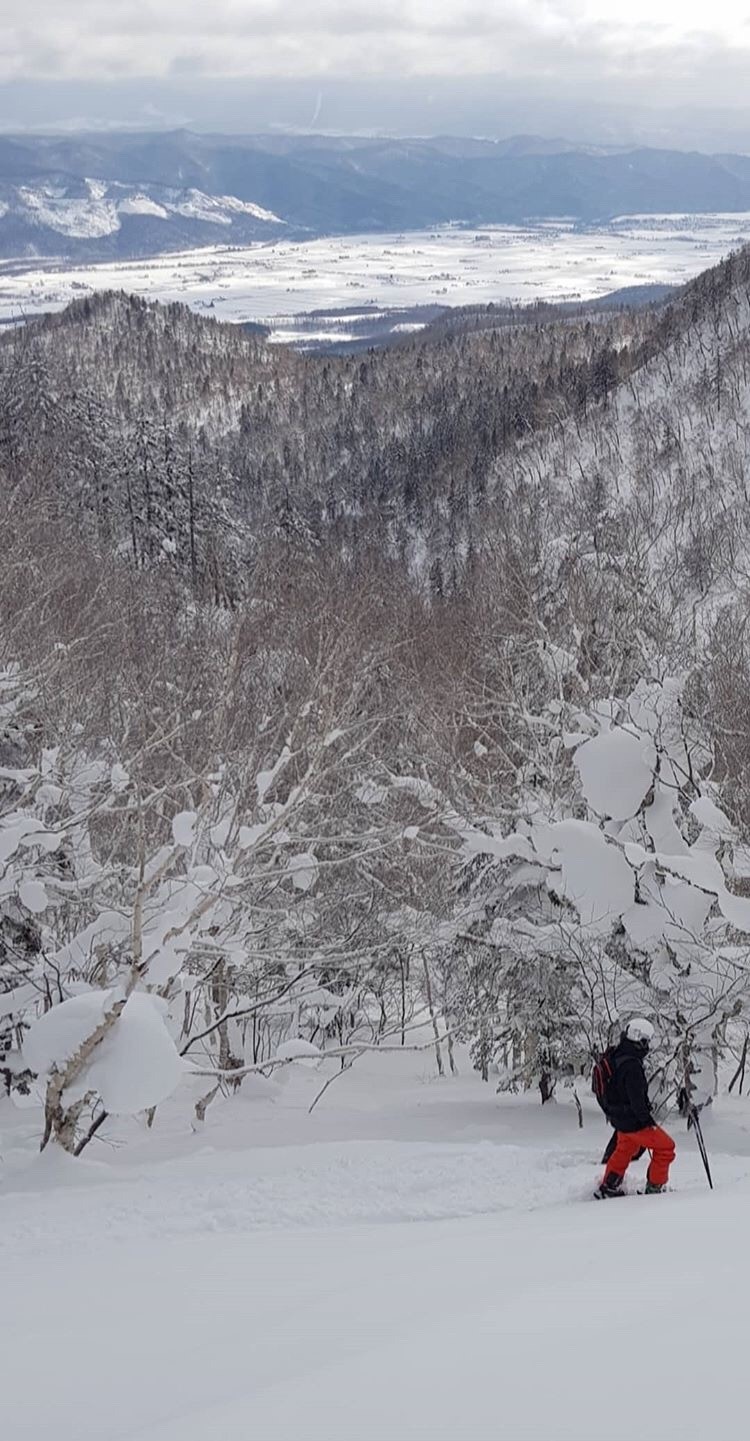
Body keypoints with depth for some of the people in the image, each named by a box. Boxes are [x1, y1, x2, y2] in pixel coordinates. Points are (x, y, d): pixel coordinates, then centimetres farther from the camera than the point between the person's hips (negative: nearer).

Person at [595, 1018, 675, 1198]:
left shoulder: (613, 1057, 2)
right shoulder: (632, 1066, -29)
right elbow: (636, 1098, -28)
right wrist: (647, 1119, -17)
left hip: (619, 1118, 9)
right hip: (634, 1122, -9)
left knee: (624, 1150, 29)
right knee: (665, 1147, 4)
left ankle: (608, 1187, 37)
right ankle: (655, 1188, 11)